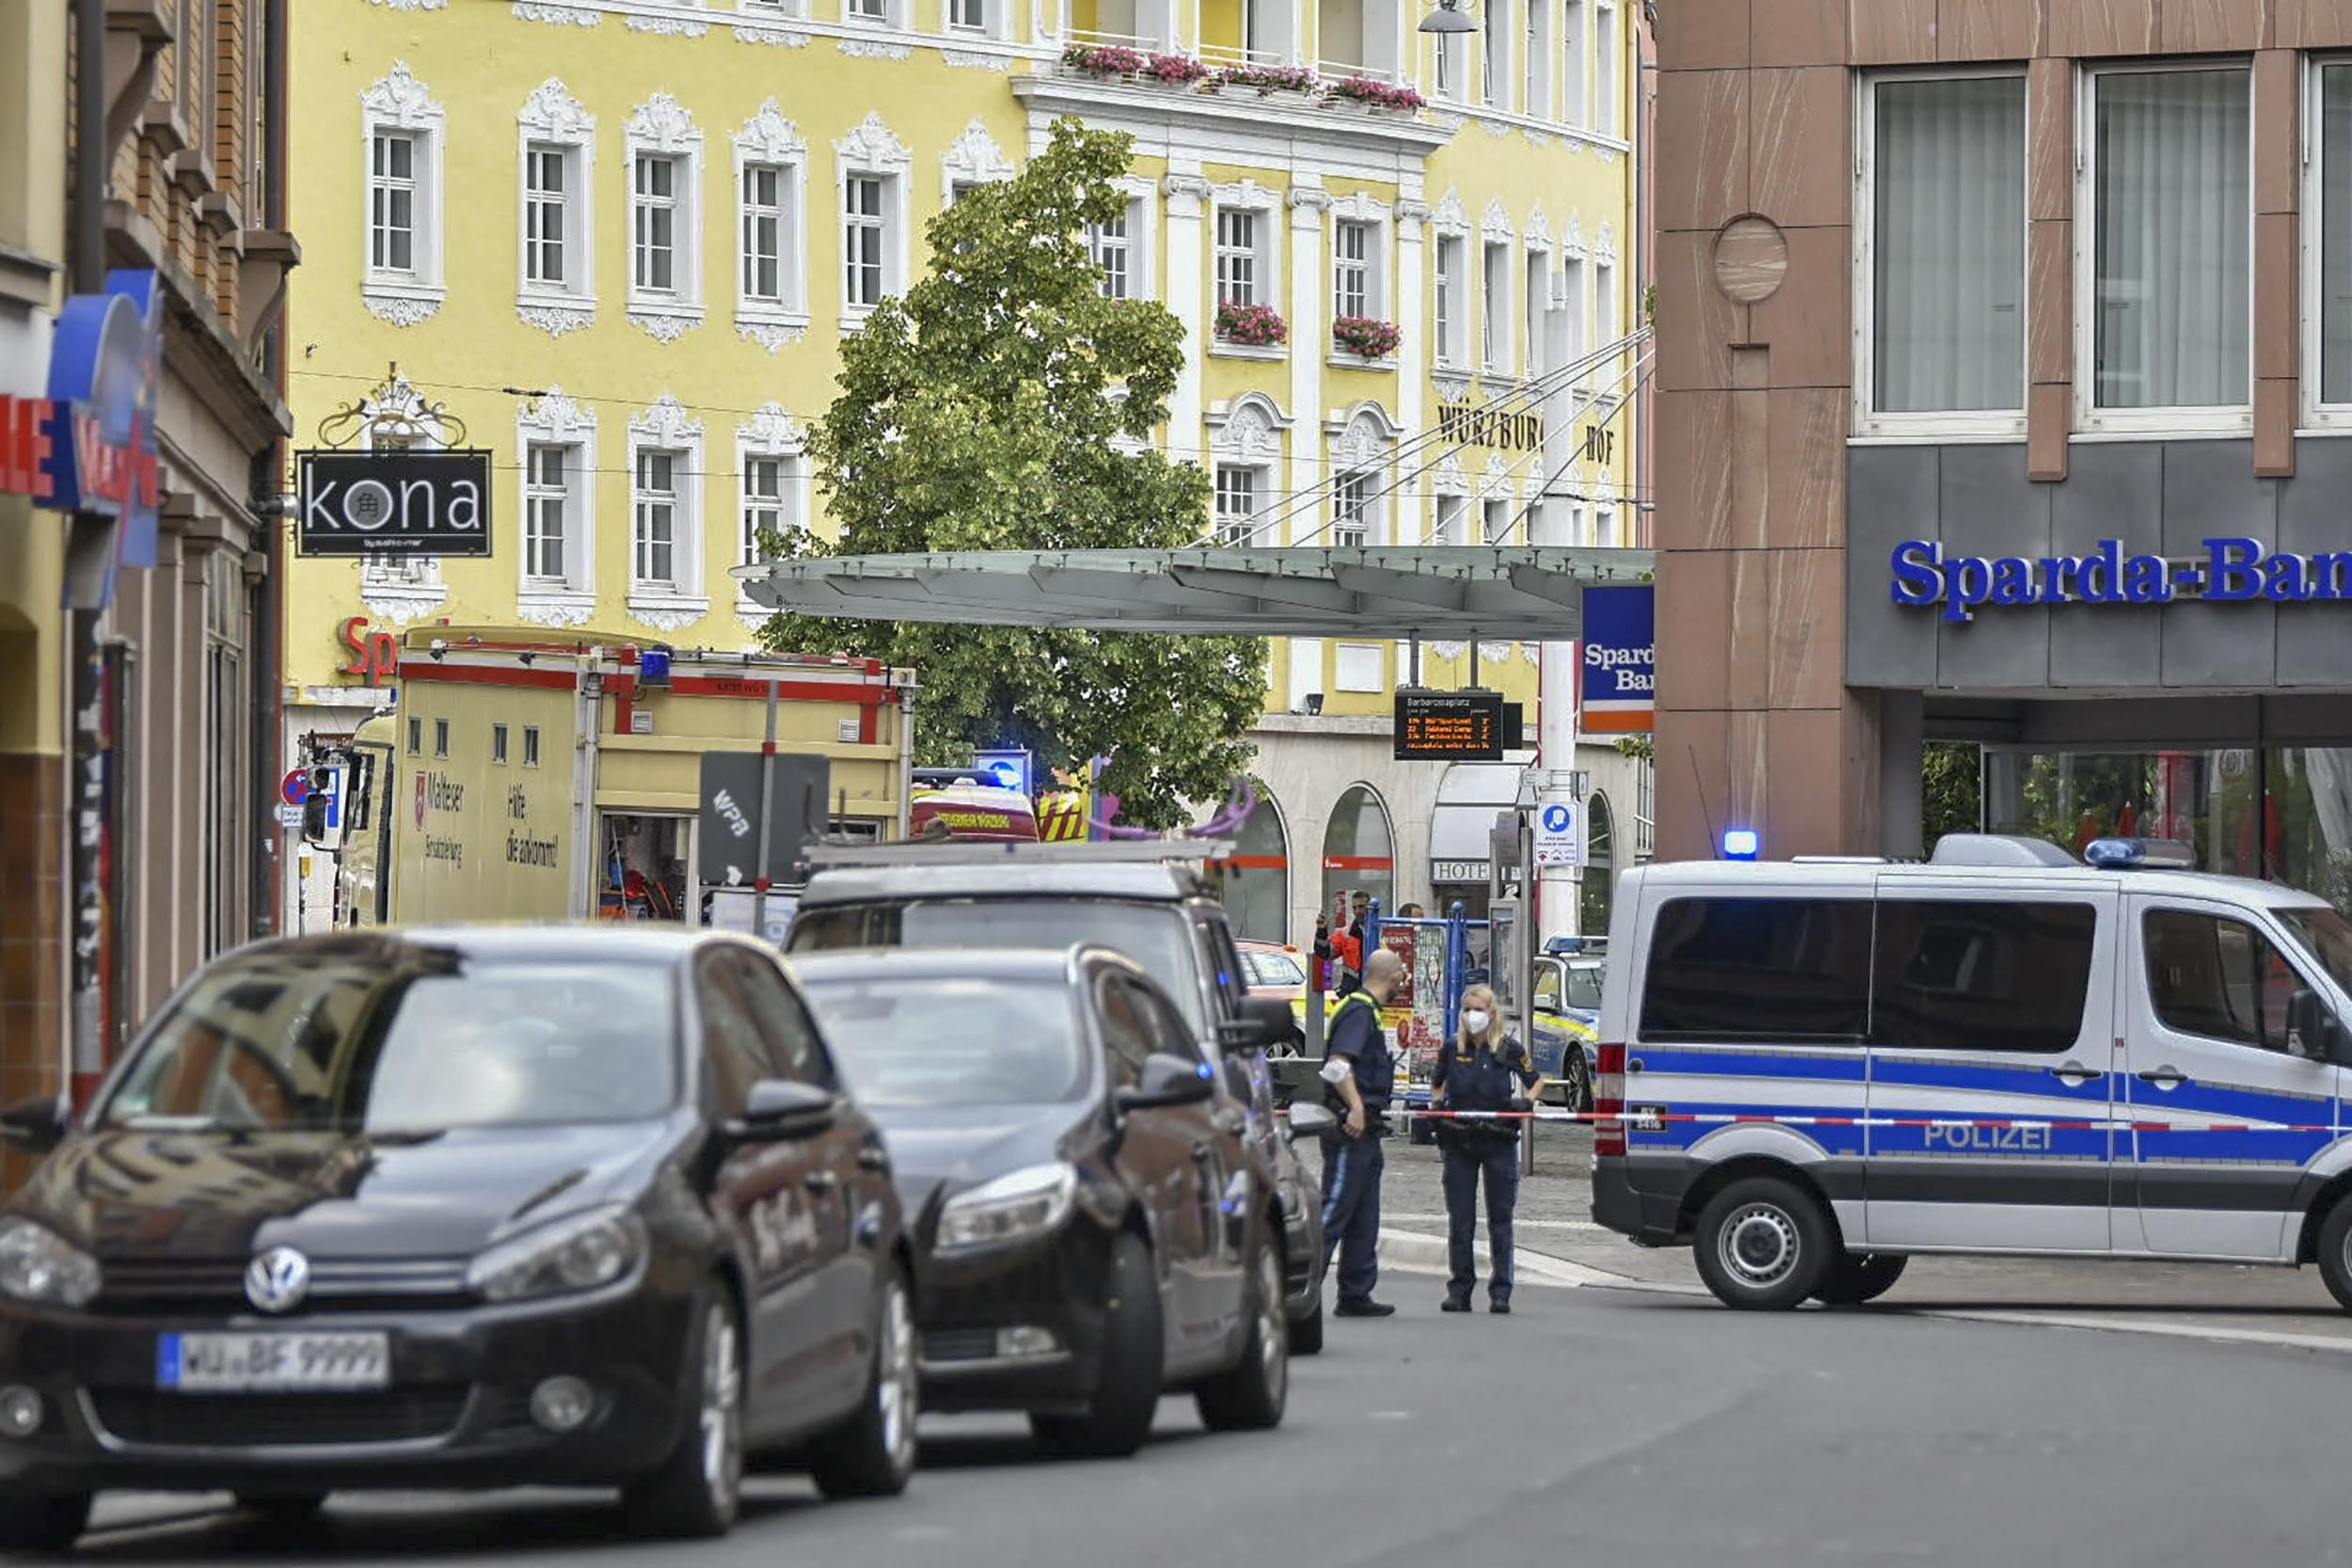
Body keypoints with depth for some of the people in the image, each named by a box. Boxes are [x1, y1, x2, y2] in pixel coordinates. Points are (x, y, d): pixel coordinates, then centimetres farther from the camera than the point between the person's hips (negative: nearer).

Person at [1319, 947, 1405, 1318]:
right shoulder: (1360, 1011, -13)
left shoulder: (1366, 1010, 19)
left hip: (1363, 1131, 10)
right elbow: (1337, 1065, -24)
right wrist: (1356, 1108, -28)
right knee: (1335, 1209, -12)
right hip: (1350, 1132, -10)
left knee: (1364, 1218, 12)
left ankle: (1356, 1295, 15)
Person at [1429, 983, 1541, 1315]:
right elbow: (1437, 1084, 22)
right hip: (1459, 1143, 2)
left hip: (1498, 1141, -2)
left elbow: (1535, 1080, 13)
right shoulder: (1453, 1048, 6)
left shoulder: (1509, 1048, 0)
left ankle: (1500, 1292, 6)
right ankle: (1459, 1290, 9)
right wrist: (1436, 1104, 2)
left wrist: (1525, 1101, -6)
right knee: (1459, 1221, 3)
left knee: (1500, 1219, 1)